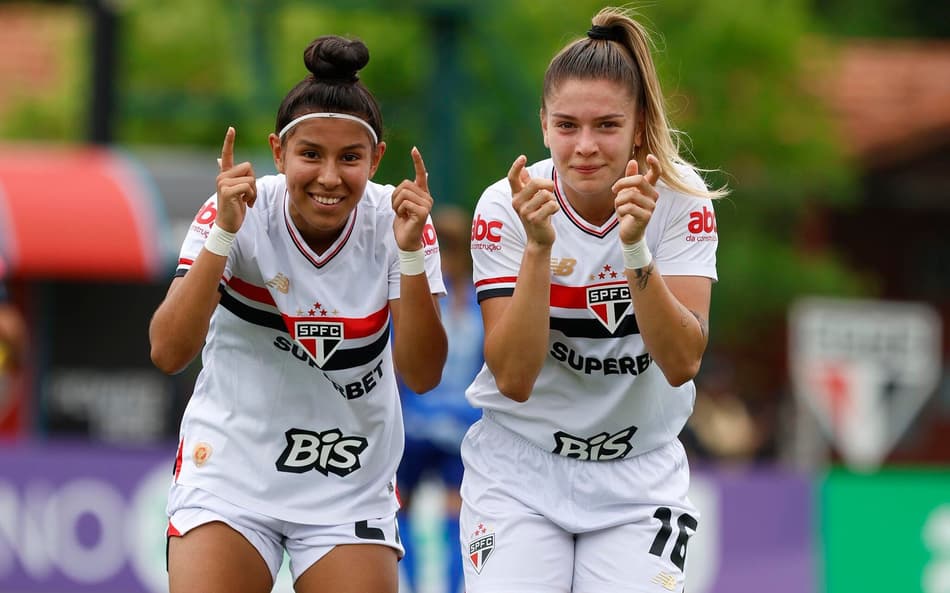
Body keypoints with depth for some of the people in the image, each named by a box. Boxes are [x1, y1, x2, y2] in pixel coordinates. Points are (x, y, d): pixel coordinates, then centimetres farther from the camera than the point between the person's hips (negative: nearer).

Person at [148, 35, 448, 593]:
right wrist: (223, 234, -32)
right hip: (230, 473, -2)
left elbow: (422, 374, -15)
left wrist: (411, 251, -27)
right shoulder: (239, 215, -14)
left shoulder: (394, 222, -10)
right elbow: (169, 353, -23)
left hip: (353, 483, 2)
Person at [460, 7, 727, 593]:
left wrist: (636, 248, -31)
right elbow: (514, 379, -20)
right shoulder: (506, 208, -13)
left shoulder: (680, 199, -10)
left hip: (638, 475, 1)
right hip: (520, 469, -1)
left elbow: (680, 363, -18)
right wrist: (538, 248, -30)